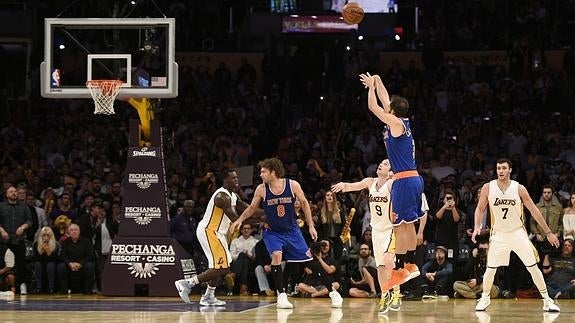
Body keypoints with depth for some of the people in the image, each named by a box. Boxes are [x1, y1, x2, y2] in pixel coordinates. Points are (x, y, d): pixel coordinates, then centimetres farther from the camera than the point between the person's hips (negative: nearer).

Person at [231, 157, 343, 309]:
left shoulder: (292, 185, -16)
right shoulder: (261, 189, -13)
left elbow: (304, 203, -1)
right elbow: (252, 208, 2)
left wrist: (311, 226, -3)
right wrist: (240, 220, -14)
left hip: (292, 231, 0)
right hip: (272, 232, 0)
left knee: (309, 261, 1)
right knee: (276, 255, -27)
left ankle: (333, 292, 14)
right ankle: (281, 295, -19)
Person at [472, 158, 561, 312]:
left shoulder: (519, 188, -10)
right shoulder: (488, 188, -8)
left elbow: (533, 210, -5)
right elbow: (480, 209, 4)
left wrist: (548, 232, -4)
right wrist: (477, 227, -14)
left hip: (518, 232, -1)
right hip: (499, 234, 1)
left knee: (533, 267, -4)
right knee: (490, 269, -1)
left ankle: (547, 300, 4)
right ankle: (485, 298, 21)